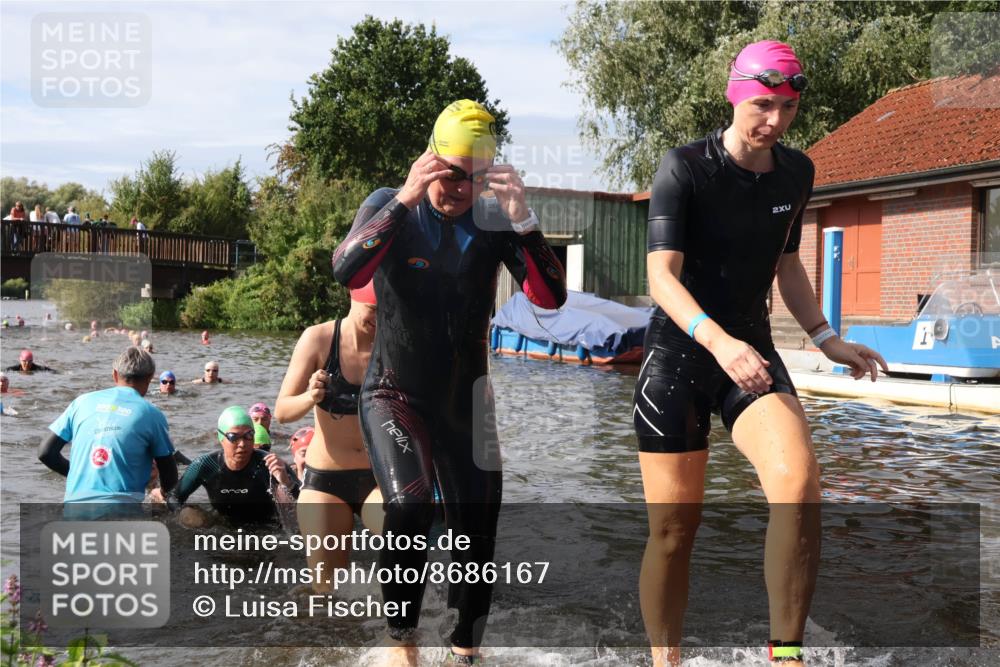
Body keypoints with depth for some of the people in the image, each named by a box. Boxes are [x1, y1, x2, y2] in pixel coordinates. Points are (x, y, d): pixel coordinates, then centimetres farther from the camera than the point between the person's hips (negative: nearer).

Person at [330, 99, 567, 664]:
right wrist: (406, 200, -32)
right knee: (409, 507, -25)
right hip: (397, 395, -3)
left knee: (477, 535, 5)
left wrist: (522, 220, -27)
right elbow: (348, 272, -27)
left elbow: (550, 297, -15)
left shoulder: (494, 222, -5)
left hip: (467, 400, 3)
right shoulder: (391, 209, -8)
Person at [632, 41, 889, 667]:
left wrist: (827, 339, 11)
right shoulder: (686, 168, -10)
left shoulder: (796, 173, 7)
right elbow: (662, 275, -19)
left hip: (752, 351, 4)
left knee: (800, 484, -23)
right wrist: (718, 340, -36)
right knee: (674, 526, 0)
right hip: (678, 354, -3)